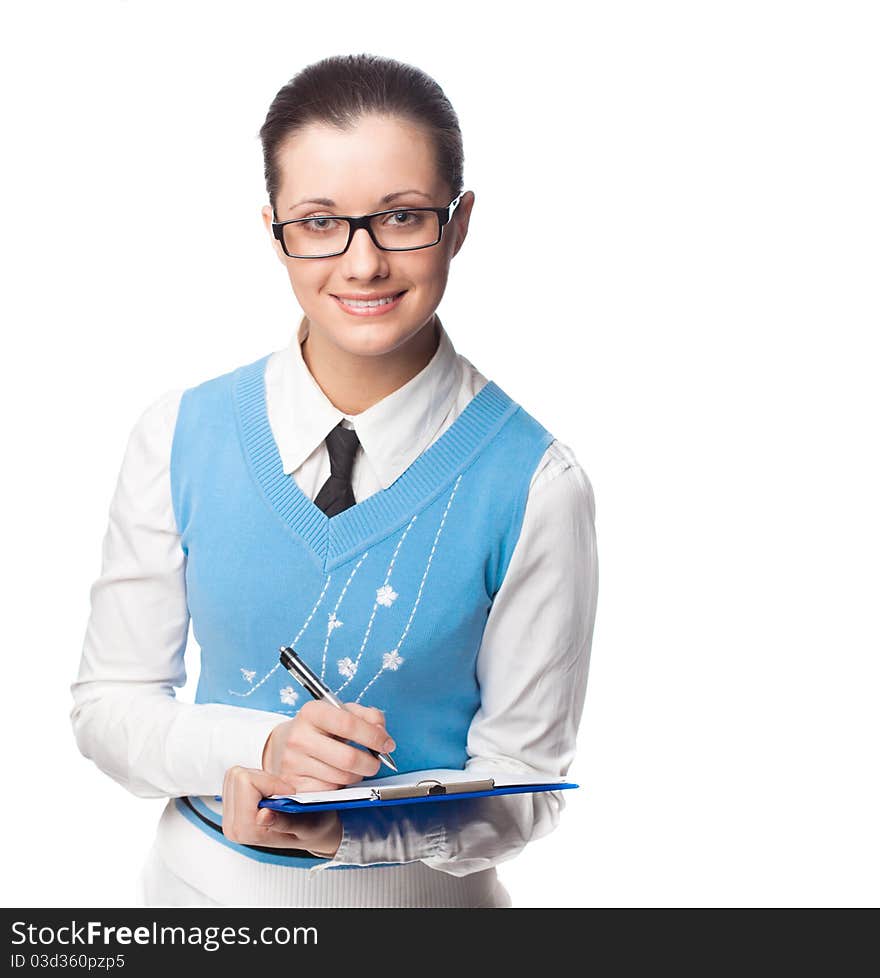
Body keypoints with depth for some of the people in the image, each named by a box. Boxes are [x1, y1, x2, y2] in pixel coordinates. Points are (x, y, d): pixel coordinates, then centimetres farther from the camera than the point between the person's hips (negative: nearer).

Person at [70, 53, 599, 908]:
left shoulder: (535, 484, -17)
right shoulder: (179, 438, -10)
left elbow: (522, 781, -11)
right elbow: (109, 705, -4)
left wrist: (343, 834, -27)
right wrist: (261, 749, -22)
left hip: (421, 890, -1)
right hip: (203, 879, 2)